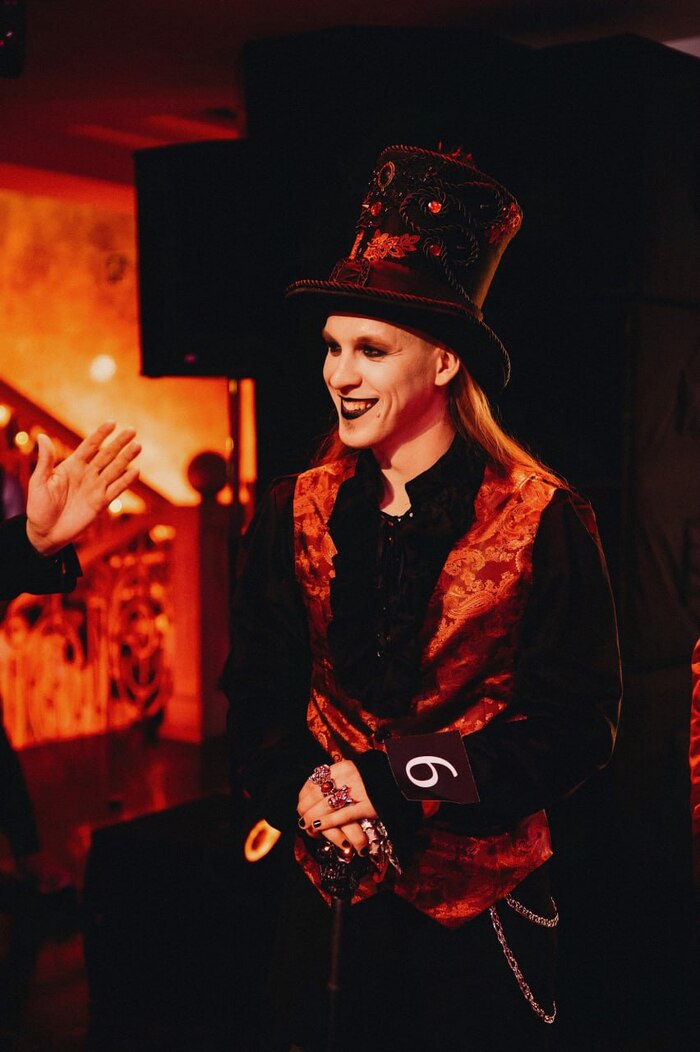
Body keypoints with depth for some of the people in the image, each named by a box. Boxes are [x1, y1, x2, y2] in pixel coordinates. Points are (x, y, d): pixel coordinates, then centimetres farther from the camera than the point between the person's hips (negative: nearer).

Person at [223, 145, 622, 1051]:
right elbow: (255, 693, 4)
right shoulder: (294, 513, 1)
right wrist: (299, 790, -16)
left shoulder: (542, 520, -11)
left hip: (478, 908, -2)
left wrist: (401, 789, -20)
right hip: (326, 895, 3)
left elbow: (577, 724, -12)